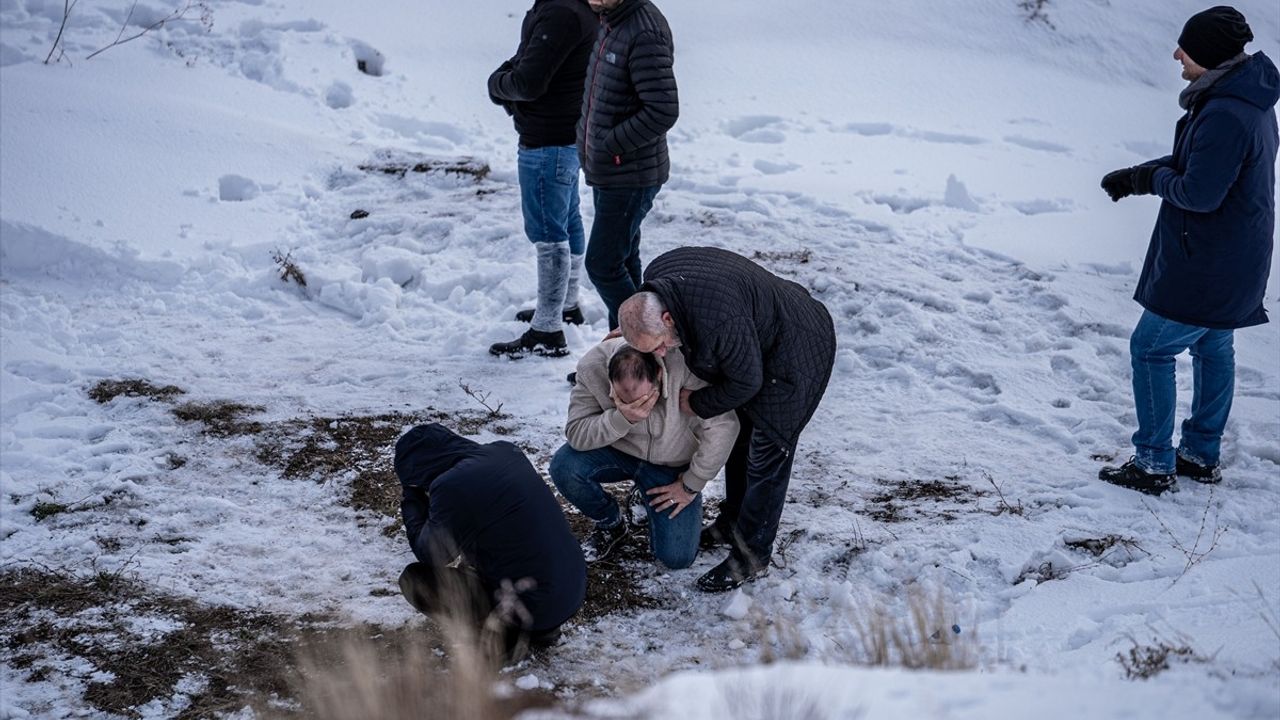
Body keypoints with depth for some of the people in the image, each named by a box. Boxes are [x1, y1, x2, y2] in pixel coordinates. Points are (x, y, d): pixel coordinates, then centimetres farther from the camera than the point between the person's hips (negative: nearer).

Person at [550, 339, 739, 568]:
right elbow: (576, 433, -24)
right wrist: (622, 418, -42)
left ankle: (647, 498, 21)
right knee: (564, 467, -28)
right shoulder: (592, 368, -27)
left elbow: (723, 427, -27)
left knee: (677, 557, -14)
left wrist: (690, 486, -17)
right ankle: (610, 524, 5)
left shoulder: (684, 366, -35)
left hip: (672, 466, -1)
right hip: (619, 452, 1)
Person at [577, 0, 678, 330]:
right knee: (623, 261, 17)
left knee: (602, 265, -4)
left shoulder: (645, 33, -23)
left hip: (630, 176, -9)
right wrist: (592, 145, 8)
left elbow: (663, 111, -27)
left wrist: (610, 145, -20)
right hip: (608, 173, 9)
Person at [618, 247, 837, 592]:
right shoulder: (655, 278, -16)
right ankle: (732, 521, 40)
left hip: (795, 356, -9)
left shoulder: (716, 321, -42)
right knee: (739, 433, 21)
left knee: (766, 454, -3)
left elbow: (746, 382, -26)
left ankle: (751, 556, 9)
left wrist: (697, 404, -12)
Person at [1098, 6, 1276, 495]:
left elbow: (1199, 193, -27)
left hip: (1206, 266, -10)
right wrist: (1138, 175, 6)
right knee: (1214, 348, 19)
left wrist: (1155, 179, -8)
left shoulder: (1225, 116, -28)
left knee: (1151, 348, 0)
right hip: (1235, 261, 10)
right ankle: (1202, 455, 32)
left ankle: (1155, 465, 7)